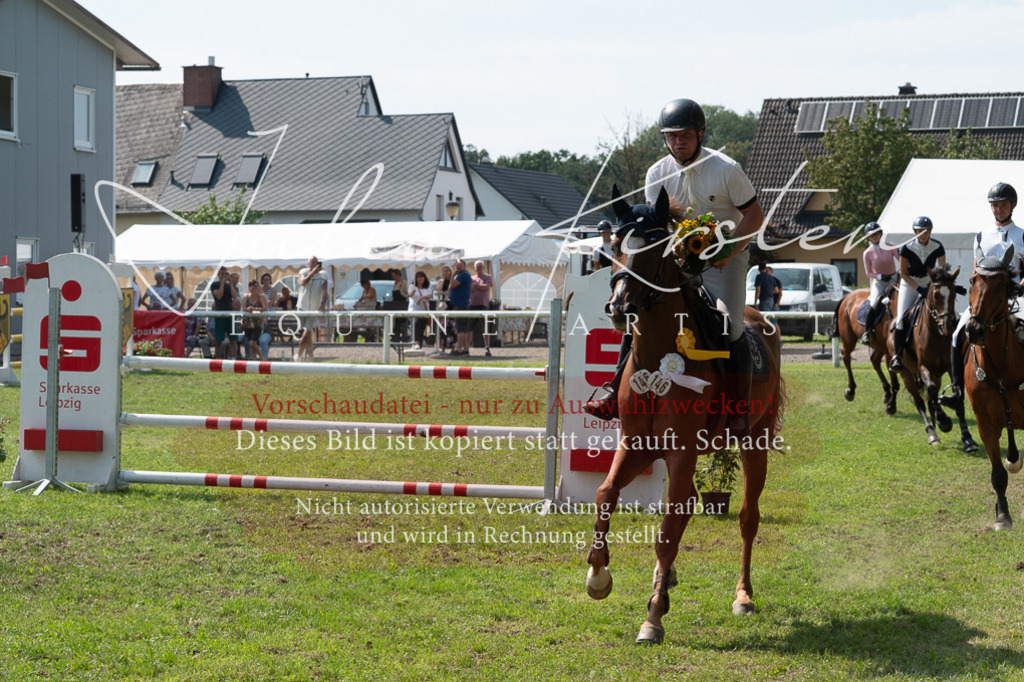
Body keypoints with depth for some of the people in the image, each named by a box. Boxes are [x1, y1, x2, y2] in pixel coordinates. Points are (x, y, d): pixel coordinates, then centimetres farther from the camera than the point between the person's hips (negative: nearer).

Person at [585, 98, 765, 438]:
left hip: (724, 258, -4)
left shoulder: (726, 168, -13)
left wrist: (729, 251, -20)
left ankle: (739, 414, -15)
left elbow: (755, 215, -9)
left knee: (730, 328, -22)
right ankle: (616, 395, -5)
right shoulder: (658, 174, -2)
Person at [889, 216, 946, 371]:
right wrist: (919, 288, -21)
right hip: (909, 283, -2)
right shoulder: (907, 248, -17)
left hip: (929, 283, 2)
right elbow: (903, 274, -11)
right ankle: (897, 355, -9)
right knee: (901, 317, -16)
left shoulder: (937, 247, -12)